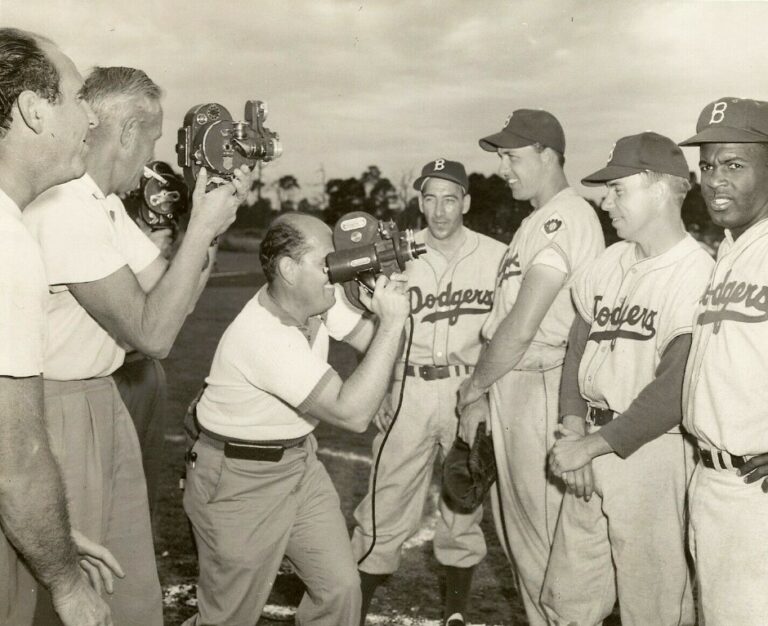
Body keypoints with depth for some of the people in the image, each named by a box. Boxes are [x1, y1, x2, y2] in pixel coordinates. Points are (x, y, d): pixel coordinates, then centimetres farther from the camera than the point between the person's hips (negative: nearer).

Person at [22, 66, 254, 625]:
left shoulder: (104, 203, 7)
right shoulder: (66, 210, -24)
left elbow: (169, 297, 8)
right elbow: (153, 334, -23)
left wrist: (213, 218, -2)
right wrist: (202, 227, -17)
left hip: (101, 400, 9)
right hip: (59, 411, -9)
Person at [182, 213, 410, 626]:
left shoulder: (318, 298, -6)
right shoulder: (262, 336, -32)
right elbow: (354, 413, -36)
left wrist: (387, 307, -15)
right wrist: (393, 323, -33)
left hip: (300, 462, 8)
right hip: (240, 481, -8)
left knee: (341, 587, 7)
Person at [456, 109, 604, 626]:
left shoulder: (565, 219, -17)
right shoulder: (539, 221, 16)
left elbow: (520, 330, -20)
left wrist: (473, 387, -6)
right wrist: (481, 395, 14)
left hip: (539, 387, -10)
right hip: (511, 384, 10)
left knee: (539, 534, 2)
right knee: (515, 525, 19)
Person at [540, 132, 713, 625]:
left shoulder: (698, 275, -14)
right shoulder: (607, 264, 10)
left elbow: (672, 392, -18)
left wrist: (591, 446, -13)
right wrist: (574, 433, -2)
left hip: (652, 451, -7)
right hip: (590, 451, 7)